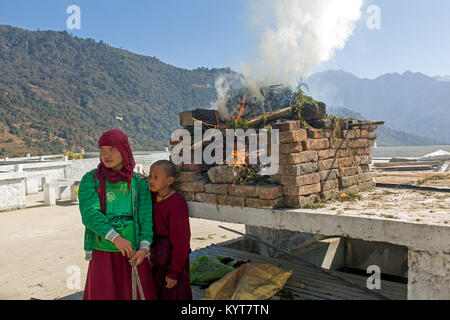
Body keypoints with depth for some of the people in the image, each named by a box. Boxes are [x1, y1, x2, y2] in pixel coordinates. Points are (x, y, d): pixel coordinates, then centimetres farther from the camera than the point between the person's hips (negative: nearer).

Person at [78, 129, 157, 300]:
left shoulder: (139, 182, 2)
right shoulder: (90, 180, -2)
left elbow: (146, 217, -3)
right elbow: (89, 214, -13)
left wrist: (144, 247, -17)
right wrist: (115, 237, -25)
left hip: (134, 251, 1)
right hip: (103, 252, -1)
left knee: (138, 294, 7)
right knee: (103, 294, 3)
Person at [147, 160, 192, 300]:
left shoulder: (177, 205, -25)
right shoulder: (153, 196, -2)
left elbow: (180, 241, -21)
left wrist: (173, 272, -16)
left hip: (172, 260, -7)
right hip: (157, 259, 8)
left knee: (171, 295, 9)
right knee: (156, 294, 22)